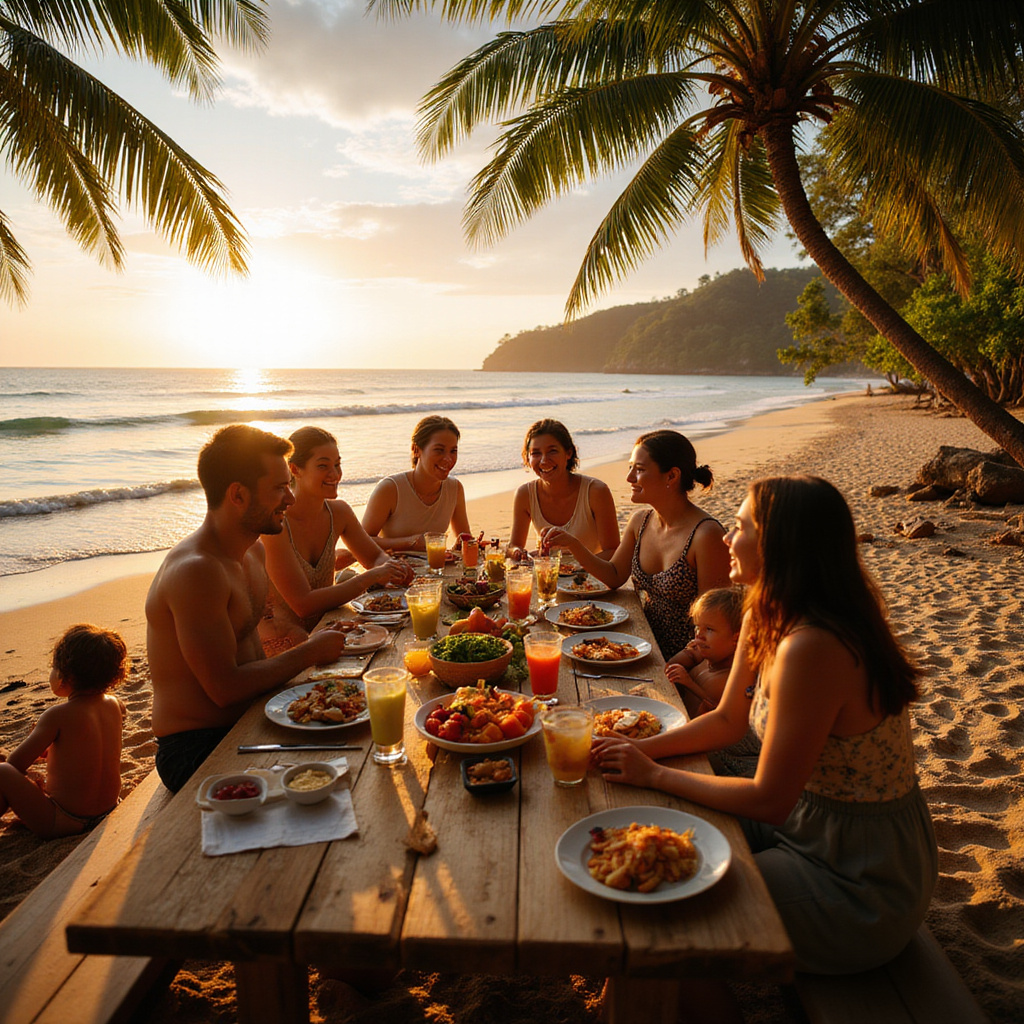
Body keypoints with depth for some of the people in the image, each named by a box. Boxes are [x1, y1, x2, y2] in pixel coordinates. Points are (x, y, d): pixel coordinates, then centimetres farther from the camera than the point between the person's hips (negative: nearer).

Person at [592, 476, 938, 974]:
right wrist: (645, 749, -4)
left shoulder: (811, 649, -32)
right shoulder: (765, 620, -3)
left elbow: (768, 799, -26)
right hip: (812, 819, 8)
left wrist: (655, 775, -16)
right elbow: (726, 721, 8)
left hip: (861, 886, -8)